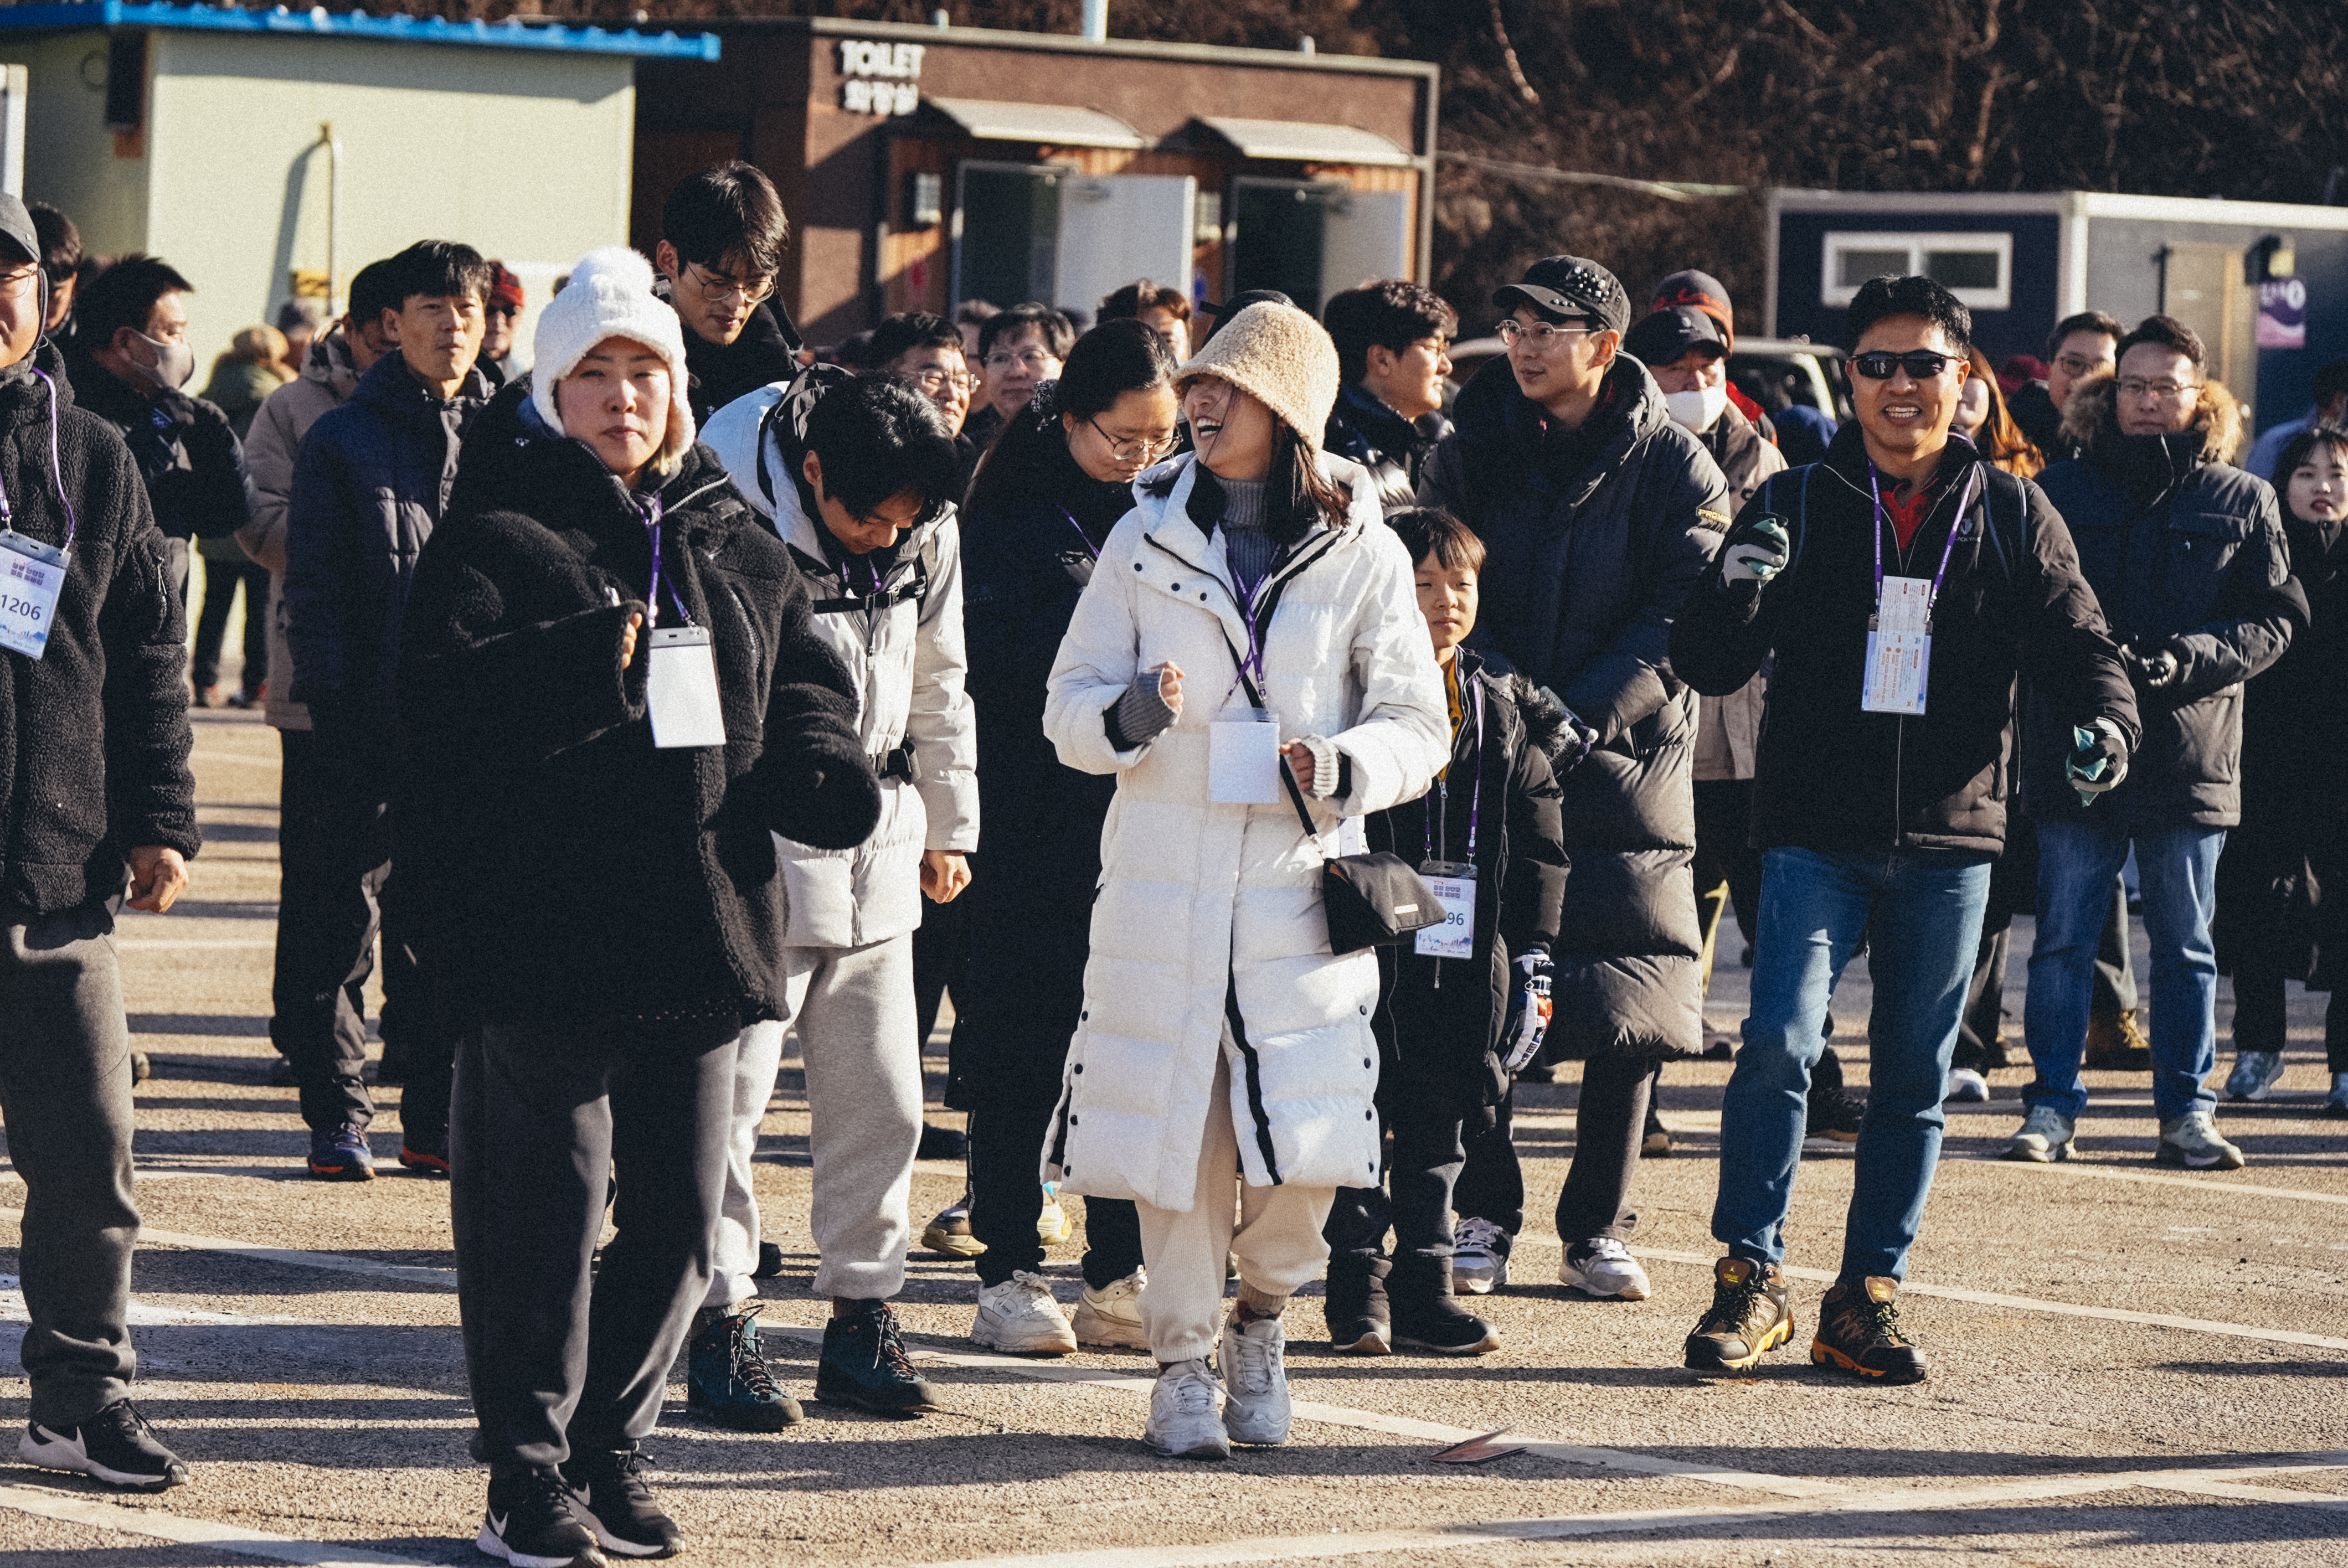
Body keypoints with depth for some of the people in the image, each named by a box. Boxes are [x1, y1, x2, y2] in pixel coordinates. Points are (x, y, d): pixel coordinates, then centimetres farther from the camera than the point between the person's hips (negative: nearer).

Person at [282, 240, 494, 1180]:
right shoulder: (342, 439, 4)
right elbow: (312, 586, 1)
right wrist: (331, 699, -9)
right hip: (370, 722, -2)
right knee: (348, 920, -1)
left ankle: (437, 1120, 11)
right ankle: (338, 1118, 6)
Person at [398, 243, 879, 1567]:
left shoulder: (738, 547, 15)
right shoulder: (498, 537, -2)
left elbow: (806, 673, 19)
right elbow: (447, 695, -15)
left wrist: (820, 766, -2)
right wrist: (587, 660, -27)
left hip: (706, 928, 6)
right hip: (545, 929, -6)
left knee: (681, 1216, 11)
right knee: (547, 1206, -3)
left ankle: (612, 1451, 25)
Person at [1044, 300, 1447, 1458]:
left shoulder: (1360, 554, 2)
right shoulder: (1145, 539, 5)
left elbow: (1418, 728, 3)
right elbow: (1068, 705, 7)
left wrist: (1342, 767, -17)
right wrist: (1130, 713, -16)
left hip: (1301, 879, -1)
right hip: (1164, 881, 1)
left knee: (1304, 1158, -6)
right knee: (1174, 1132, 1)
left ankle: (1262, 1317, 24)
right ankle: (1182, 1363, 17)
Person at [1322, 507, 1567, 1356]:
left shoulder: (1506, 713, 10)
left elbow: (1538, 840, 13)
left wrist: (1533, 953, 8)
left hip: (1469, 959, 4)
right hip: (1371, 957, -4)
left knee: (1439, 1126, 9)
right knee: (1361, 1119, 1)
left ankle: (1424, 1286, 15)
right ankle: (1358, 1287, 9)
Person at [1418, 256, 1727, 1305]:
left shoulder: (1674, 466, 1)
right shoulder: (1471, 451, 8)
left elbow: (1685, 616, -6)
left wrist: (1578, 716, -17)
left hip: (1624, 760, -1)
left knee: (1629, 1018, -1)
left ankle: (1598, 1232, 10)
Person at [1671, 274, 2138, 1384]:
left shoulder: (2012, 515, 8)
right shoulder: (1798, 504, 5)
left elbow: (2073, 637, 8)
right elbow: (1709, 665, 2)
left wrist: (2102, 716, -14)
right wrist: (1738, 589, -20)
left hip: (1951, 837, 2)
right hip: (1816, 833, -2)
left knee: (1913, 1076, 5)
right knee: (1780, 1043, -14)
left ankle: (1869, 1295, 13)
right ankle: (1750, 1279, -5)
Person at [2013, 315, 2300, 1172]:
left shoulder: (2242, 503, 6)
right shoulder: (2060, 491, 6)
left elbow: (2274, 620, 2)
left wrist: (2185, 660, -15)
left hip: (2192, 749, 0)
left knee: (2186, 942, 8)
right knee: (2063, 935, 2)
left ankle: (2187, 1113, 14)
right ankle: (2051, 1108, 7)